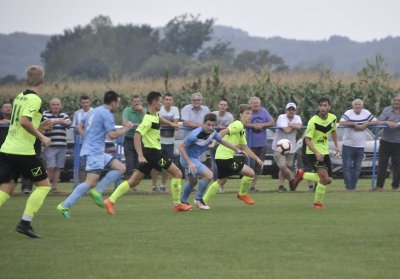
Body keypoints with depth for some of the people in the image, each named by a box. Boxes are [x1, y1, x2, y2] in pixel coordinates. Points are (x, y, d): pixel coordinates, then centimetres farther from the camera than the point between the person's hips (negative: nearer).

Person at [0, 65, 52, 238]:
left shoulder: (19, 97, 15)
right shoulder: (34, 99, -10)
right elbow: (24, 121, -23)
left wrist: (39, 126, 30)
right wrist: (41, 137, -14)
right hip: (23, 151, -8)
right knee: (44, 184, 5)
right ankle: (25, 222, -4)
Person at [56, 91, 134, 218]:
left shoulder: (94, 111, 17)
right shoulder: (107, 114, -11)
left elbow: (79, 126, 24)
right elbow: (112, 135, -17)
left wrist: (87, 139, 25)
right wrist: (126, 128, -4)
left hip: (97, 152, 10)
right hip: (94, 152, -10)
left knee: (121, 168, 10)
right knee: (91, 182, -18)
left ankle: (97, 190, 0)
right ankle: (65, 205, -19)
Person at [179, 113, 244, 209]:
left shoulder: (213, 133, -8)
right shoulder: (195, 135, -31)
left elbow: (222, 141, 12)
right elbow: (181, 147, -26)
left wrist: (237, 149, 11)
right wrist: (189, 163, -31)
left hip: (195, 158, 9)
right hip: (188, 158, -9)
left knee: (192, 181, 26)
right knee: (208, 175, -21)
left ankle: (183, 201, 46)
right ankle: (198, 200, -4)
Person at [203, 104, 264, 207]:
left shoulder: (242, 130, 20)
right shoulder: (238, 125, -11)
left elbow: (245, 148, 24)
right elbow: (223, 132, -22)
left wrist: (257, 159, 22)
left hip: (220, 157, 10)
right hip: (226, 157, -10)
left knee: (221, 181, 24)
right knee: (250, 173, -8)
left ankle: (203, 200, 26)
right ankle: (242, 194, 12)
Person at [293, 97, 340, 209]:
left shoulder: (332, 118, -2)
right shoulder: (313, 121, -21)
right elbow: (307, 140, -22)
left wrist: (337, 146, 13)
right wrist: (316, 153, -34)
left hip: (325, 152, 7)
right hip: (313, 152, -7)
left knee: (328, 180, 9)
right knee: (324, 177, -20)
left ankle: (302, 174, 27)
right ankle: (318, 203, -1)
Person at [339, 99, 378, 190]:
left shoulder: (366, 113, 2)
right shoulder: (348, 113, -10)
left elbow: (375, 122, 3)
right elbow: (341, 123, -23)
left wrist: (366, 124, -13)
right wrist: (354, 124, -23)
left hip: (360, 145, 4)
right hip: (348, 144, -4)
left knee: (357, 167, 9)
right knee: (347, 167, -5)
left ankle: (353, 185, 18)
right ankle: (348, 186, -1)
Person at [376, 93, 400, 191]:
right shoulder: (386, 110, 3)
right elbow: (379, 122, -5)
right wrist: (387, 122, -23)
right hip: (386, 141, 0)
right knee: (382, 164, 2)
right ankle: (379, 186, 8)